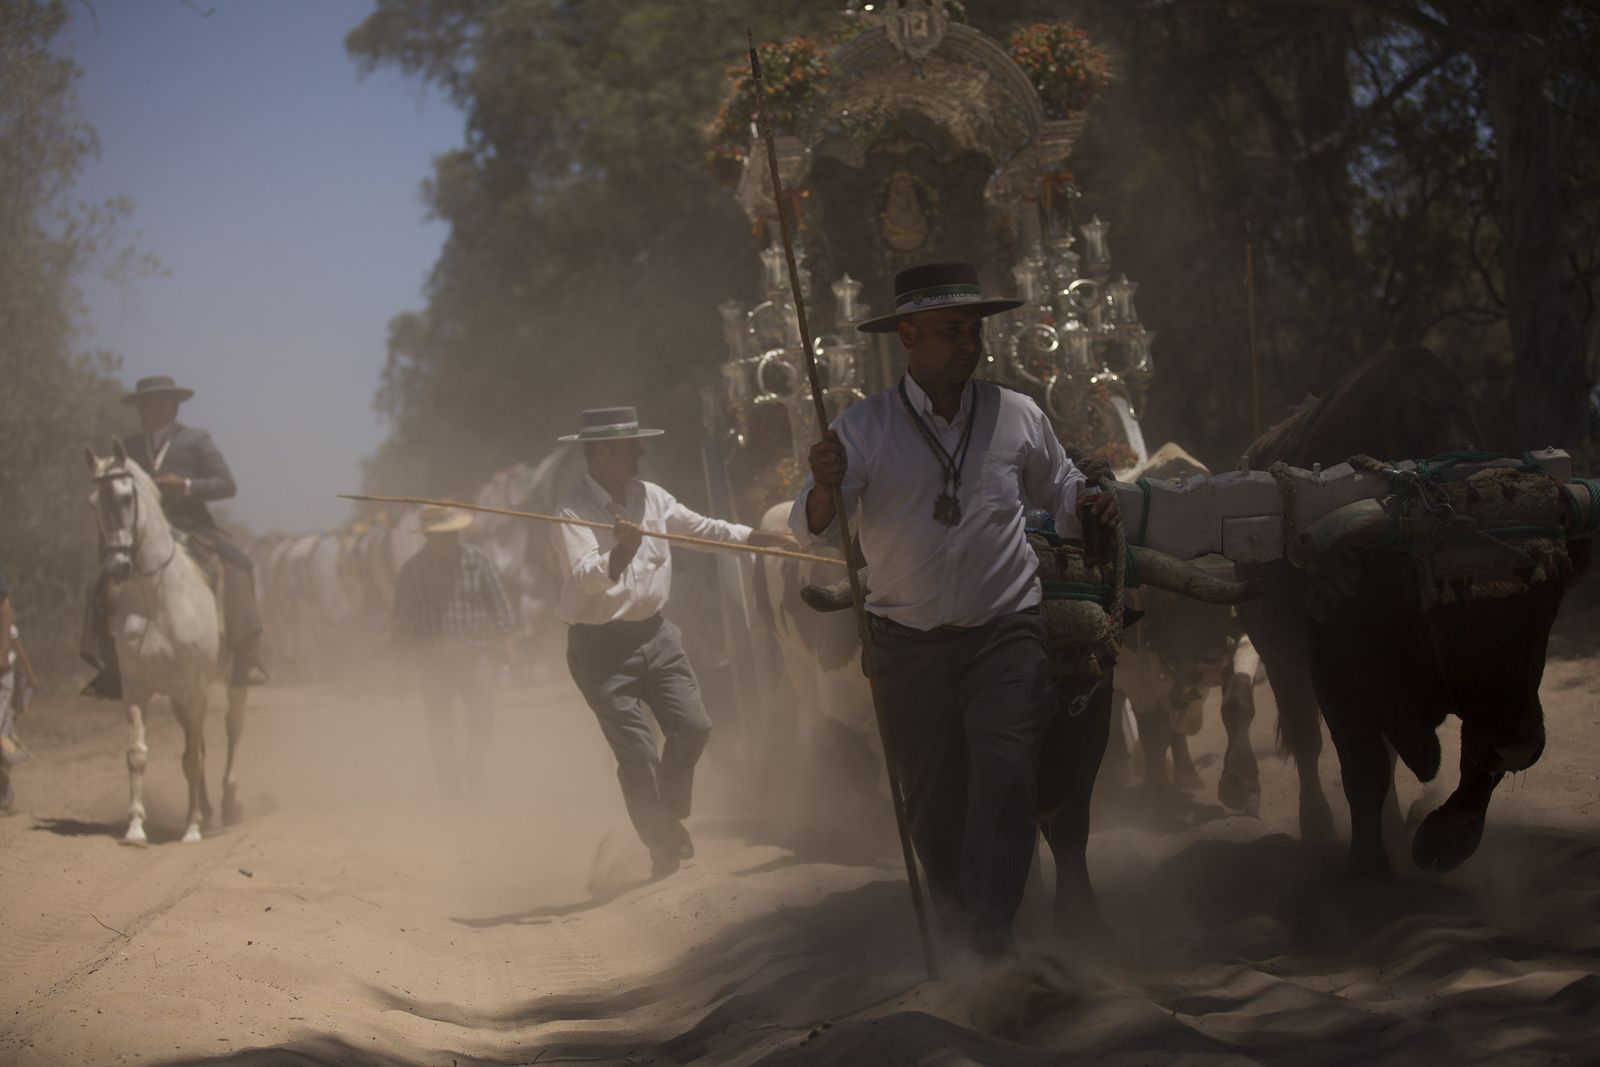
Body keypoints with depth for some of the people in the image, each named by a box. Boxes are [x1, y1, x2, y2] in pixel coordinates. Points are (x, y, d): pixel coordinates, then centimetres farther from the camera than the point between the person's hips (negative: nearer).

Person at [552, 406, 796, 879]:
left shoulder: (650, 497, 7)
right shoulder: (574, 511, -14)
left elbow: (704, 528, 19)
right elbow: (584, 578, -27)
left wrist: (761, 537, 15)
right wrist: (621, 553, -45)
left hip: (653, 634, 6)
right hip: (601, 644, -6)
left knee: (693, 726, -3)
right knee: (637, 752, -8)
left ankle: (669, 816, 23)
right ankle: (664, 849, 8)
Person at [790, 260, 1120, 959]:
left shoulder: (1016, 418, 4)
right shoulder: (863, 429, -2)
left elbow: (1060, 492, 20)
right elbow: (810, 531, -10)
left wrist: (1090, 509, -4)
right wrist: (826, 488, -34)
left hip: (1005, 635, 0)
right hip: (907, 646, 0)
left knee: (1005, 773, -20)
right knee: (933, 804, 8)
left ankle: (991, 932, -22)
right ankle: (954, 936, 25)